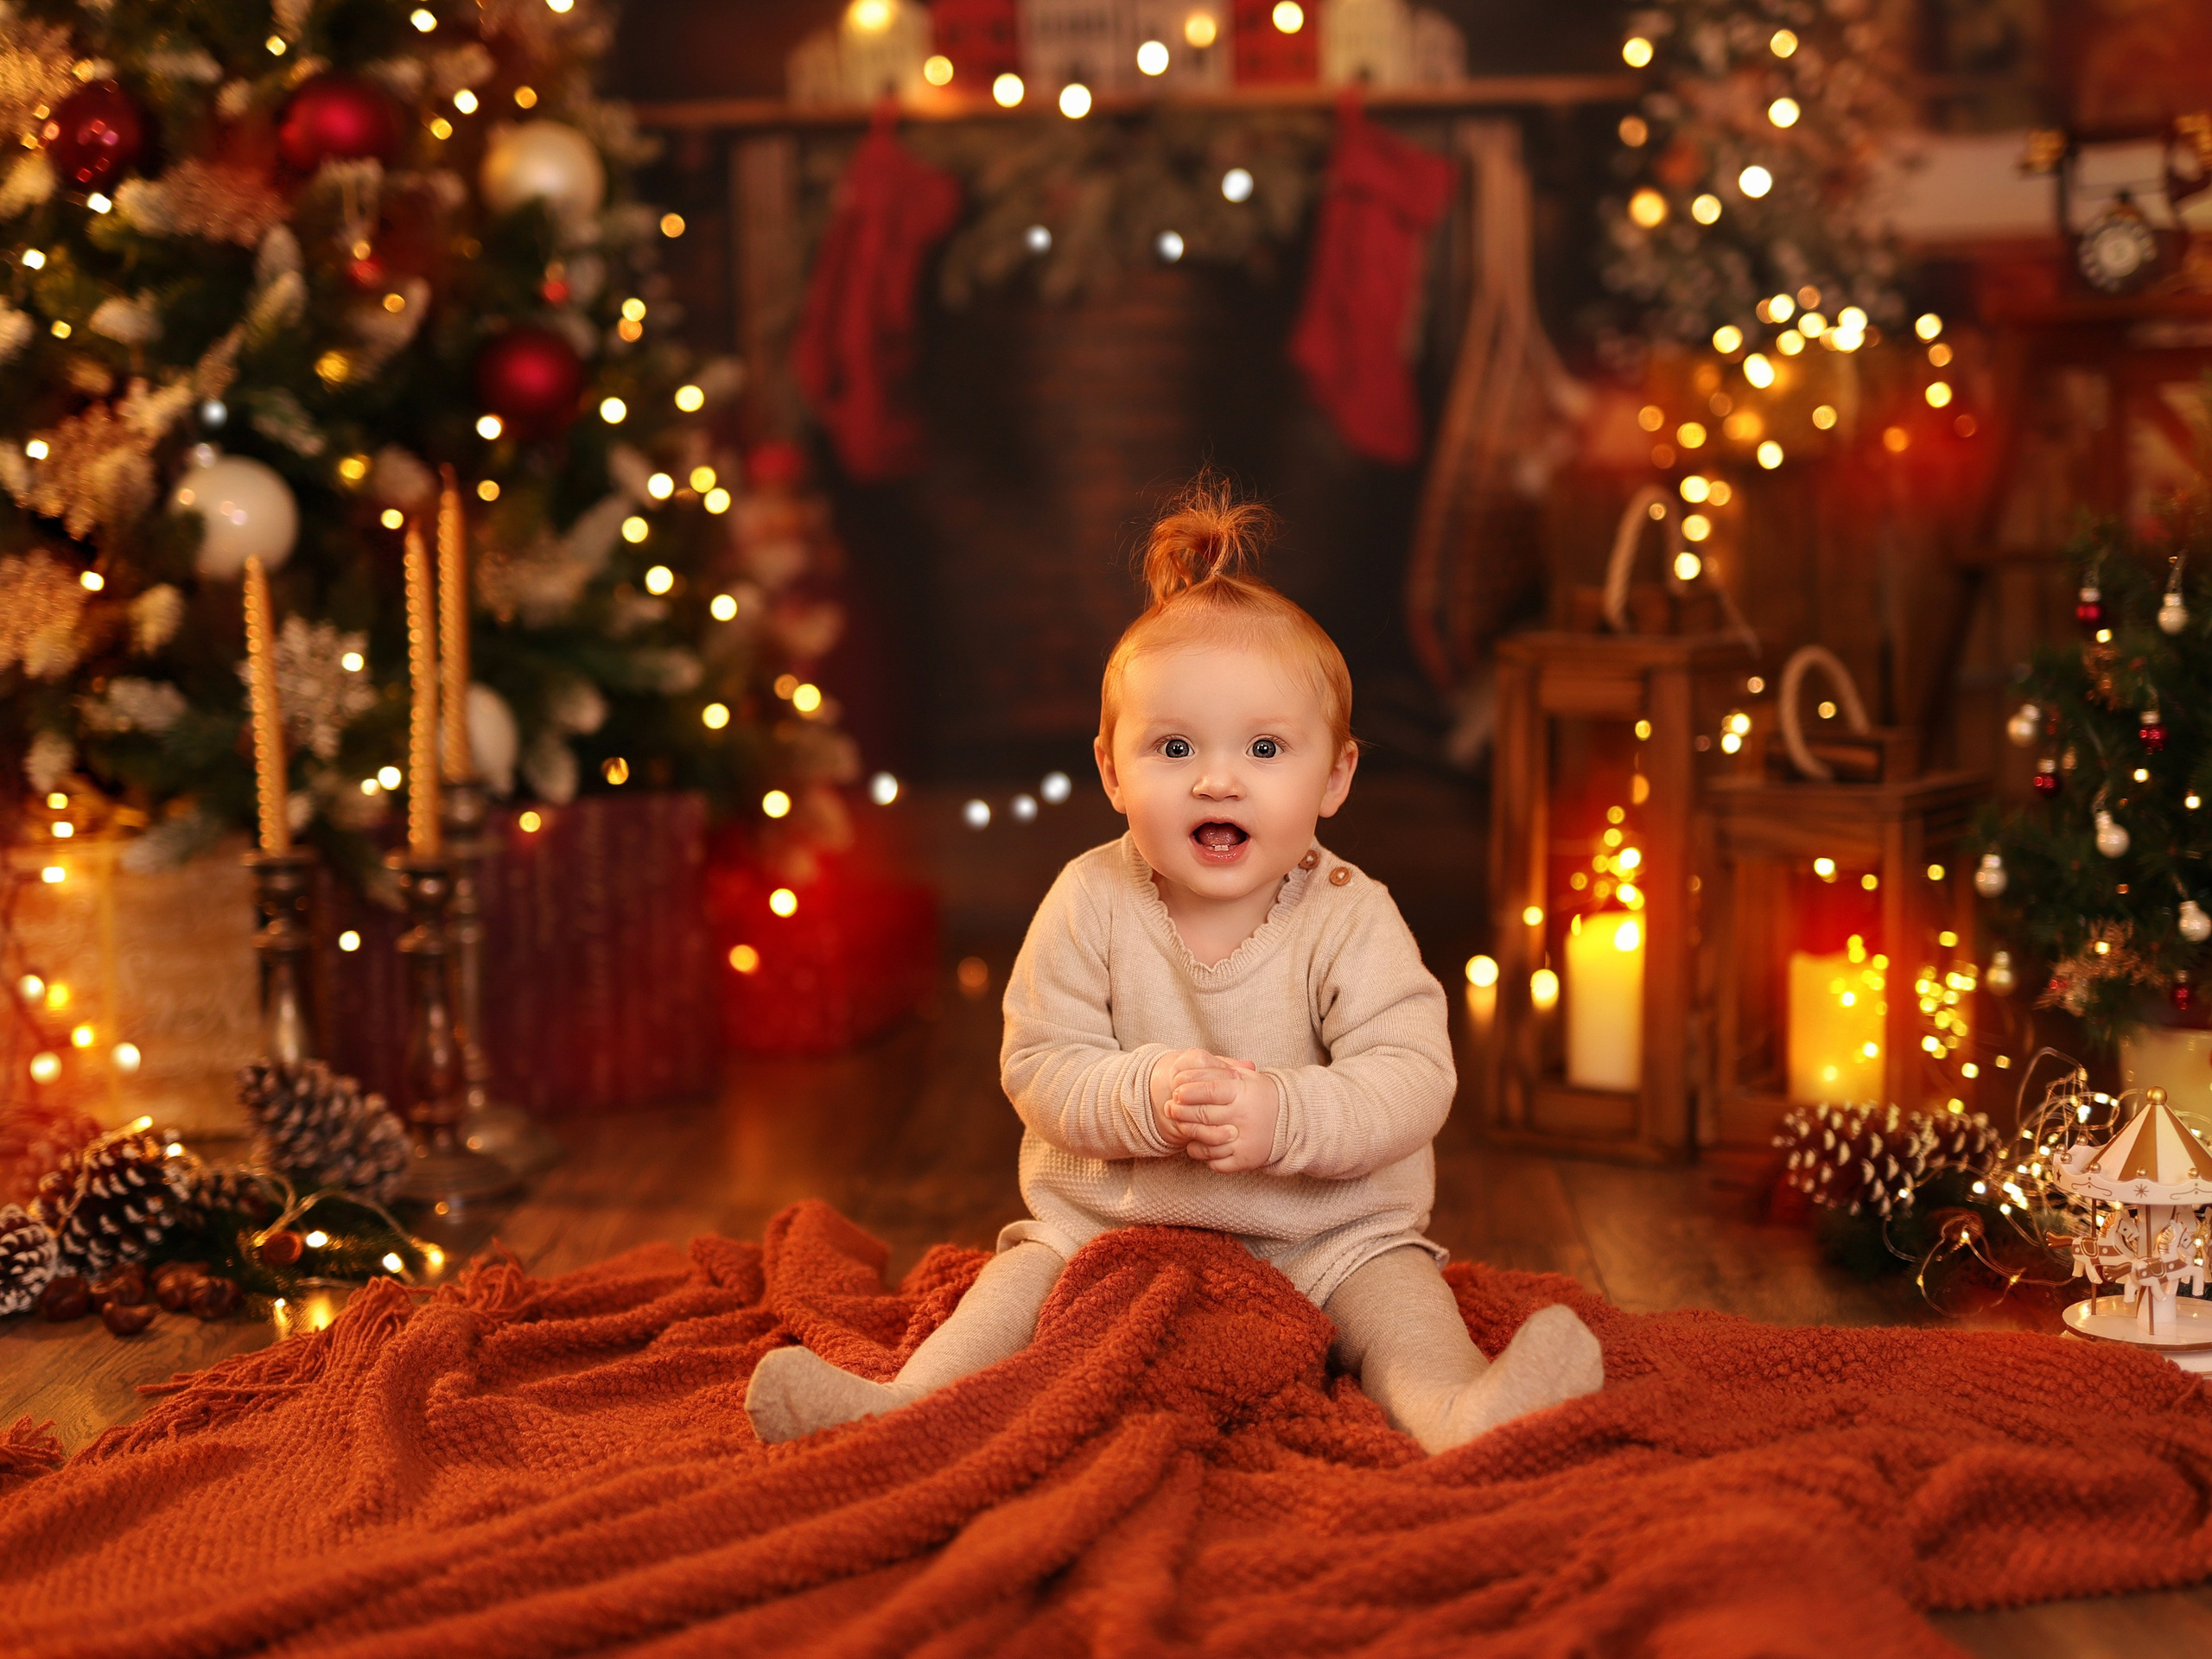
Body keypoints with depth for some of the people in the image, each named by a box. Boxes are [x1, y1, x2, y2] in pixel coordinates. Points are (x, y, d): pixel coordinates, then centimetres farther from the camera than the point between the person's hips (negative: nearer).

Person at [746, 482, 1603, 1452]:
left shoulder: (1351, 919, -10)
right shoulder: (1091, 903, -7)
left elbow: (1411, 1081, -19)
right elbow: (1039, 1069, -9)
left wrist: (1287, 1116, -37)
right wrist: (1145, 1096, -30)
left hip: (1324, 1234, -1)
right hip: (1110, 1224, 2)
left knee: (1394, 1289, -25)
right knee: (1024, 1276, -18)